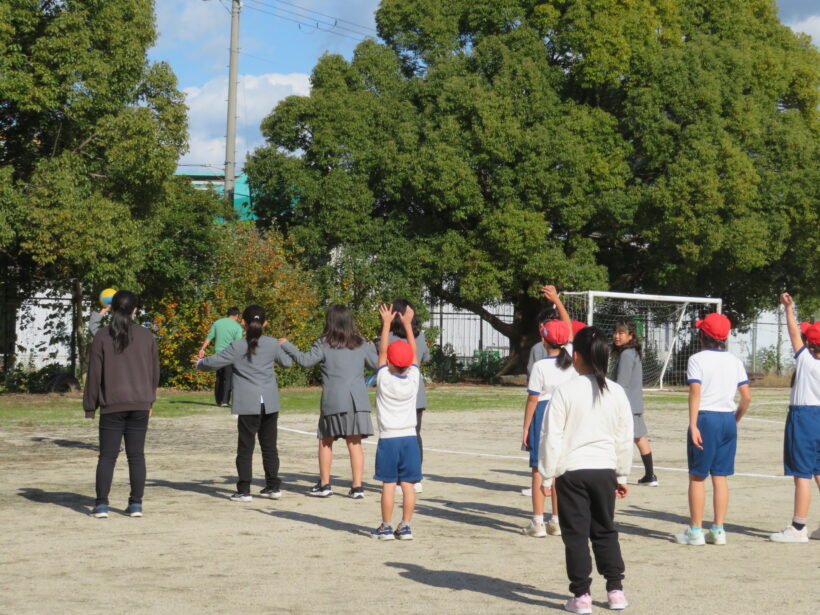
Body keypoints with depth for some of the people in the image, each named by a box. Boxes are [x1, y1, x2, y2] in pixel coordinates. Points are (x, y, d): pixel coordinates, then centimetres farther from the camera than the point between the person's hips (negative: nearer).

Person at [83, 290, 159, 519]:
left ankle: (101, 504, -1)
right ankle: (136, 504, 6)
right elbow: (154, 370, 10)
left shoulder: (102, 337, -4)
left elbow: (94, 374, -3)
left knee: (107, 456, 3)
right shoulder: (146, 336, 3)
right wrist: (150, 399, 22)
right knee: (136, 455, 7)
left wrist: (90, 406, 5)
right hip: (140, 405, 2)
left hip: (112, 405, -2)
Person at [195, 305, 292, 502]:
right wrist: (286, 348, 39)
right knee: (269, 446, 13)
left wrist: (200, 363, 18)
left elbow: (214, 362, -4)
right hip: (270, 404, 3)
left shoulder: (237, 347, -9)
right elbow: (286, 362, 17)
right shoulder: (272, 344, 2)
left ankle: (243, 490, -1)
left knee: (245, 448, 1)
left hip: (248, 405, -3)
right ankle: (274, 486, 16)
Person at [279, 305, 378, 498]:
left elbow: (306, 360, -11)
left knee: (326, 442, 12)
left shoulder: (324, 344, -4)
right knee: (355, 443, 4)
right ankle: (357, 487, 1)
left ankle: (324, 484, 15)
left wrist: (286, 345, 1)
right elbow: (376, 363, 16)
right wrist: (372, 348, 36)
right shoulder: (361, 344, 7)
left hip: (333, 401, -3)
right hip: (357, 401, 3)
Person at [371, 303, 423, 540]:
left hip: (388, 439, -2)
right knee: (408, 484, 3)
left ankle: (386, 527, 3)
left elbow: (382, 351, 2)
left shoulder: (384, 380, -9)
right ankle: (405, 527, 4)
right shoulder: (413, 379, -3)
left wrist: (387, 323, 9)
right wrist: (407, 324, 15)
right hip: (410, 438, 2)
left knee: (388, 484, 0)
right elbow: (414, 352, 8)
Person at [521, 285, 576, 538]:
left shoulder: (540, 366, -13)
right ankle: (558, 521, 15)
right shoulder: (570, 358, 0)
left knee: (539, 470, 2)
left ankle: (538, 522, 2)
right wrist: (557, 300, 18)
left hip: (543, 416, -5)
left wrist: (526, 428, -3)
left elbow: (533, 399, -10)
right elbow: (569, 328, 15)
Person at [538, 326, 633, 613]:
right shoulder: (617, 392, 1)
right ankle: (615, 590, 15)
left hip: (571, 471, -3)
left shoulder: (565, 391, -10)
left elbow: (552, 437, -9)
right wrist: (622, 476, 17)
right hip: (605, 470, 3)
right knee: (605, 531, 15)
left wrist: (547, 476, -1)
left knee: (576, 534, 2)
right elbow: (625, 439, 7)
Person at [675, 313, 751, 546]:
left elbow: (695, 393, -15)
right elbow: (747, 397, 5)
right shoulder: (734, 361, 8)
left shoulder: (697, 359, -6)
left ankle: (695, 531, 4)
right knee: (721, 477, 9)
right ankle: (718, 530, 10)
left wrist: (693, 425, -17)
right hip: (728, 419, 5)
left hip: (705, 419, -5)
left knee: (697, 476, 3)